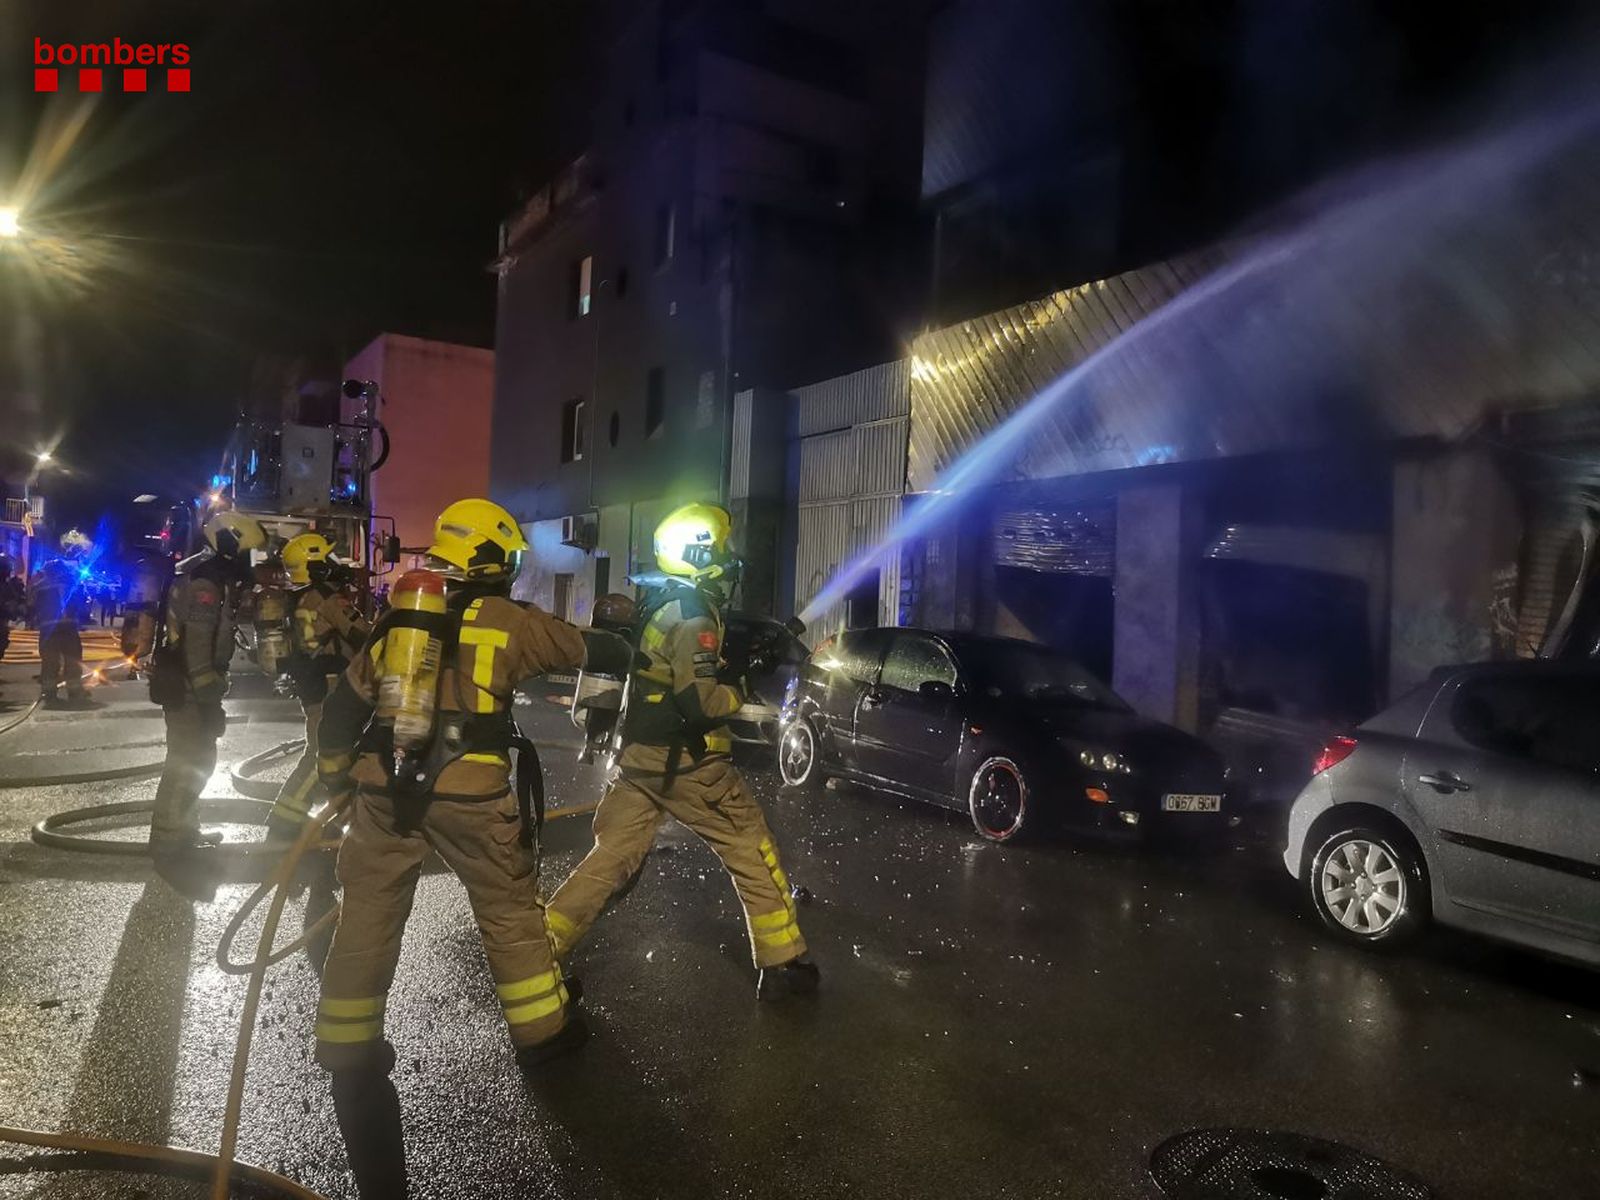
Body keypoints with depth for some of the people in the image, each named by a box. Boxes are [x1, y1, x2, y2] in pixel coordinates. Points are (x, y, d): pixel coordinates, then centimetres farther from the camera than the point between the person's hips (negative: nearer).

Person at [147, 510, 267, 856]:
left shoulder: (209, 577, 14)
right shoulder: (204, 583, -19)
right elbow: (198, 648, -25)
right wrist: (209, 699, -24)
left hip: (187, 685, 11)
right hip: (187, 688, -11)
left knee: (196, 759, 20)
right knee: (188, 763, -5)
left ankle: (183, 828, 32)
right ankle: (167, 839, 1)